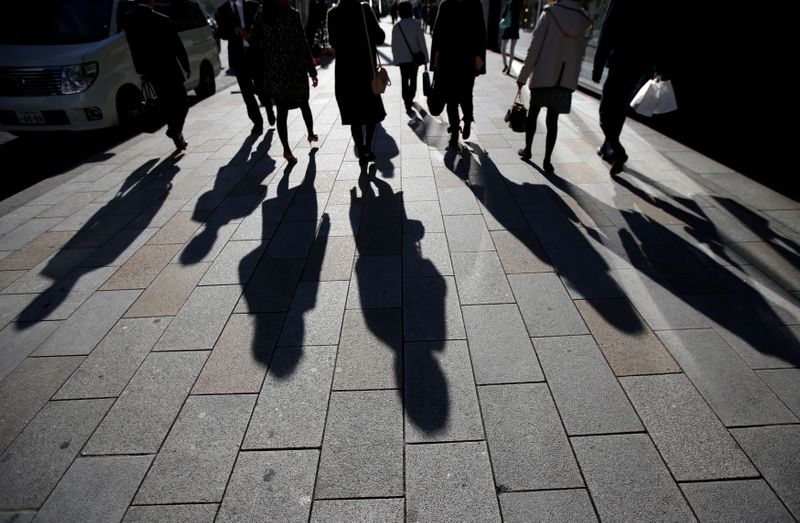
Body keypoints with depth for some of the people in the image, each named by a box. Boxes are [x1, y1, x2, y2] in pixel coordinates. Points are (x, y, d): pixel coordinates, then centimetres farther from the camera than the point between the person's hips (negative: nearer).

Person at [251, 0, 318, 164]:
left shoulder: (260, 15, 2)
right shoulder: (291, 14, -10)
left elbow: (255, 40, 5)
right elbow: (302, 43, -12)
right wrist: (312, 70, -8)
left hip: (273, 70, 3)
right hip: (295, 68, -3)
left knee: (281, 110, 4)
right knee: (304, 104, 19)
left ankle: (286, 149, -3)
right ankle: (311, 134, 36)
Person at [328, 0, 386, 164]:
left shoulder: (333, 14, 0)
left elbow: (333, 43, 9)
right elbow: (379, 38, -10)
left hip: (344, 71, 2)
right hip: (366, 70, -2)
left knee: (354, 116, 9)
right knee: (372, 111, 15)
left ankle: (361, 152, 10)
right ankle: (368, 147, 8)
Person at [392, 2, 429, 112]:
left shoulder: (396, 27, -4)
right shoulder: (415, 24, -9)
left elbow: (394, 45, 1)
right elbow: (422, 42, -8)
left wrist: (396, 59, 11)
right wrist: (425, 57, -2)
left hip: (402, 59, 0)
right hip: (415, 57, 0)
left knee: (404, 81, 8)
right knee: (413, 79, 19)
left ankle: (407, 103, 1)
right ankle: (410, 99, 31)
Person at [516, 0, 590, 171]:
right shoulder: (583, 20, 7)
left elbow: (534, 48, -7)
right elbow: (580, 52, 8)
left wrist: (523, 76, -3)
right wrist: (571, 76, 16)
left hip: (543, 75, -3)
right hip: (566, 78, 3)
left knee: (533, 114, 14)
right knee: (552, 120, 4)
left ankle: (527, 150, 24)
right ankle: (547, 160, 2)